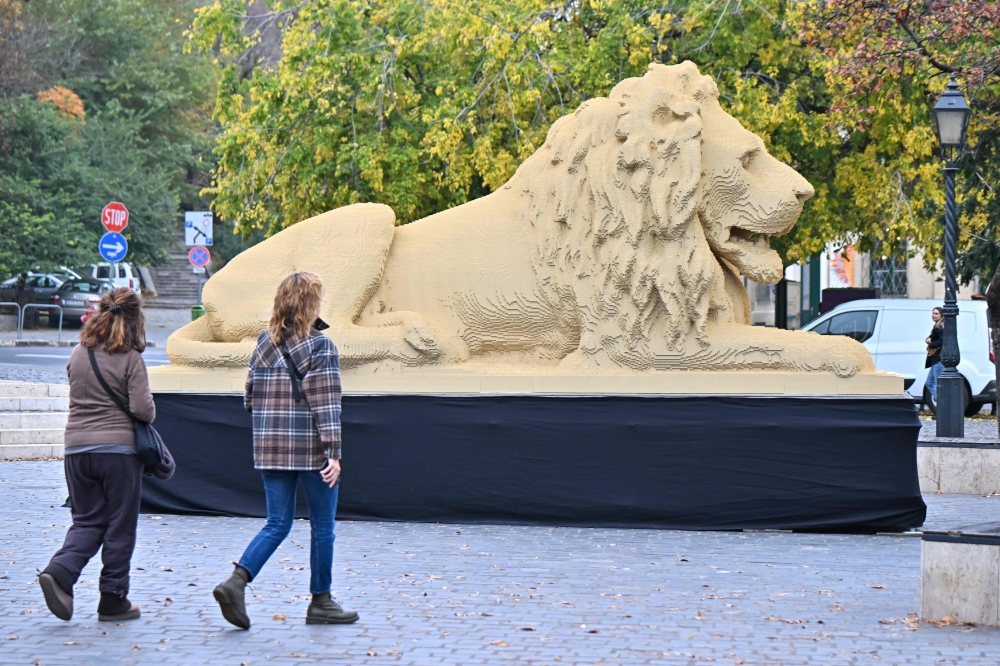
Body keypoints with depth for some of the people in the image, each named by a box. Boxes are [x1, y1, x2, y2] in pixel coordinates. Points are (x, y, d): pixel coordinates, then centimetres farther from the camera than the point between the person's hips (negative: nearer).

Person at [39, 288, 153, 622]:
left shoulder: (78, 354, 7)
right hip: (119, 447, -5)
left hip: (76, 447, 5)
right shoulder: (130, 359, -9)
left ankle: (59, 572, -13)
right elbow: (142, 408, -14)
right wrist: (149, 414, 6)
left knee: (87, 520, 12)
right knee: (120, 527, 6)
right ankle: (113, 601, 9)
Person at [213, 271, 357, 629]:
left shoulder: (264, 344, 7)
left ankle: (236, 582, -10)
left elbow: (250, 398, 11)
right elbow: (326, 403, -15)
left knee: (277, 524, 10)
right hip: (311, 451, -5)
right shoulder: (320, 346, -11)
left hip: (270, 449, 5)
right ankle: (321, 603, 14)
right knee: (322, 526, 8)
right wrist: (333, 452, -15)